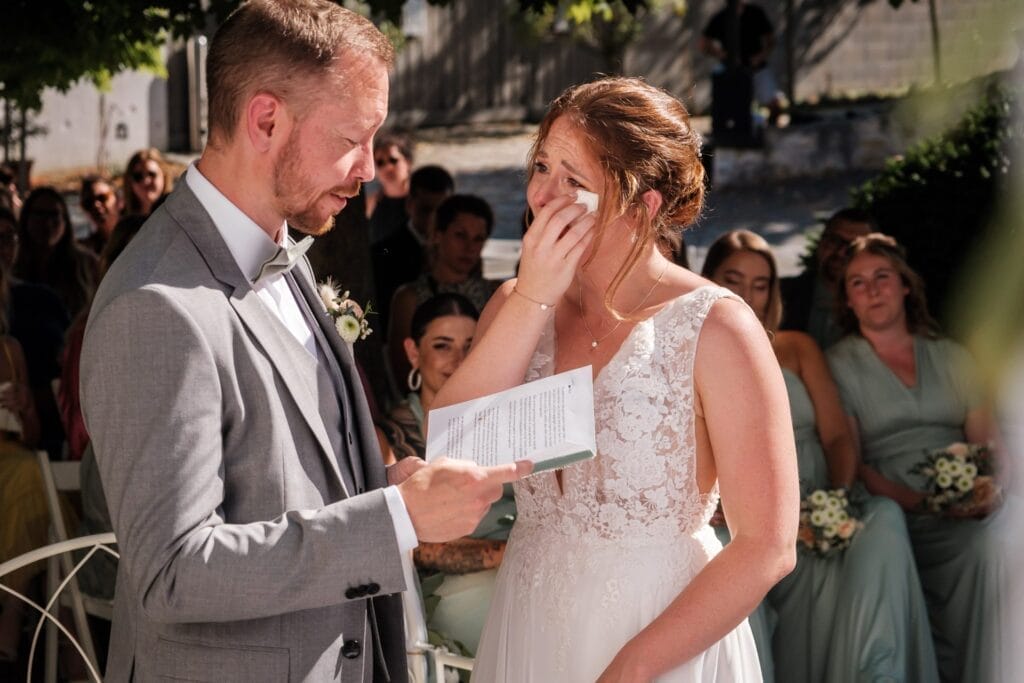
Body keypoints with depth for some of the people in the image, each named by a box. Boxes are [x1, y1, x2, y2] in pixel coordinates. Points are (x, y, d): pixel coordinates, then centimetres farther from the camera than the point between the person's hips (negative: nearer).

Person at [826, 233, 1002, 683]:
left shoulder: (951, 357, 19)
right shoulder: (838, 365, 8)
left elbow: (986, 443, 14)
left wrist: (989, 490, -11)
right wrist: (923, 503, -17)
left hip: (965, 514, 3)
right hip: (896, 517, -3)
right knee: (979, 548, -31)